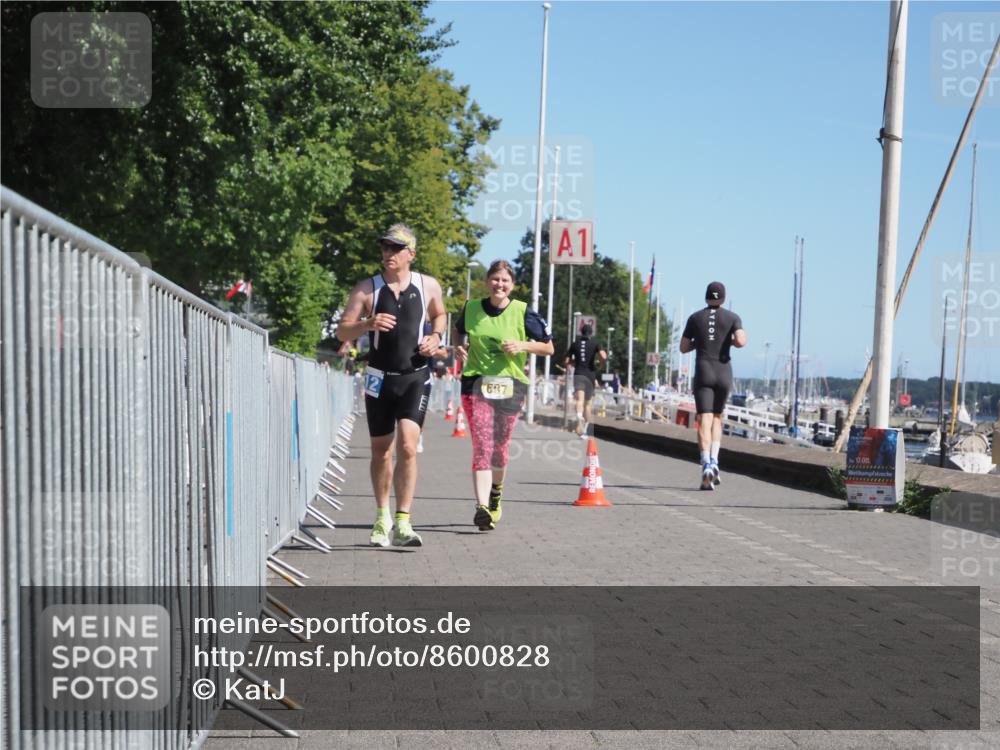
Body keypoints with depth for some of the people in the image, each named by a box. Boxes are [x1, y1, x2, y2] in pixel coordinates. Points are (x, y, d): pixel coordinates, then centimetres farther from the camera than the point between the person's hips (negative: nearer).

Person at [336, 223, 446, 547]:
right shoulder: (367, 289, -2)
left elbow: (440, 314, 22)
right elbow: (342, 331, -4)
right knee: (381, 452, 10)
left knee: (407, 447, -16)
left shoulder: (428, 286, 2)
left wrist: (435, 336, 1)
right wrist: (367, 324, -24)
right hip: (379, 378, 1)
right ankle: (383, 517, 30)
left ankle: (403, 523, -14)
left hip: (415, 378, -1)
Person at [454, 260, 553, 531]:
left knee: (499, 447, 12)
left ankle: (496, 492, 40)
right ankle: (482, 506, -20)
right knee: (482, 446, -13)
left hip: (510, 384, 0)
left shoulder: (522, 312, -3)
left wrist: (523, 345, -13)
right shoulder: (471, 308, 3)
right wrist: (459, 347, 4)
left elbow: (548, 348, 3)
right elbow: (458, 330, 25)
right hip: (476, 383, 0)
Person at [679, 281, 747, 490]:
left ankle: (706, 465, -26)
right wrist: (731, 341, 9)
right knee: (717, 417, 18)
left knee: (704, 420, -8)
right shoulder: (733, 317, 4)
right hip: (724, 373, 1)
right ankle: (714, 461, 3)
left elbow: (683, 348, 9)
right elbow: (741, 341, -12)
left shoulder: (695, 318, 7)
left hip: (703, 373, -1)